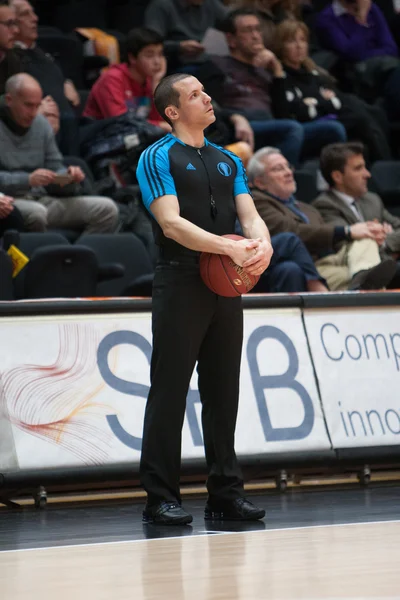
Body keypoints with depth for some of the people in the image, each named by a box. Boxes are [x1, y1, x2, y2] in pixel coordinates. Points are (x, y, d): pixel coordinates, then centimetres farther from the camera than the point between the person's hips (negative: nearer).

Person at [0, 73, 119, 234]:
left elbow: (54, 169, 16)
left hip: (41, 199, 6)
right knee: (36, 212, -40)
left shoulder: (42, 124, 13)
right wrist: (27, 180, -26)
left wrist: (68, 176, -7)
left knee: (106, 208, -9)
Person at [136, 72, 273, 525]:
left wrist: (262, 243, -15)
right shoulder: (157, 158, -2)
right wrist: (231, 248, -23)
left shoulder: (228, 161, 18)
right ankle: (160, 497, -1)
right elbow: (172, 223, -14)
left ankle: (225, 493, 14)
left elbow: (249, 215, 9)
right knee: (169, 392, -4)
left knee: (223, 393, 9)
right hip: (180, 284, -6)